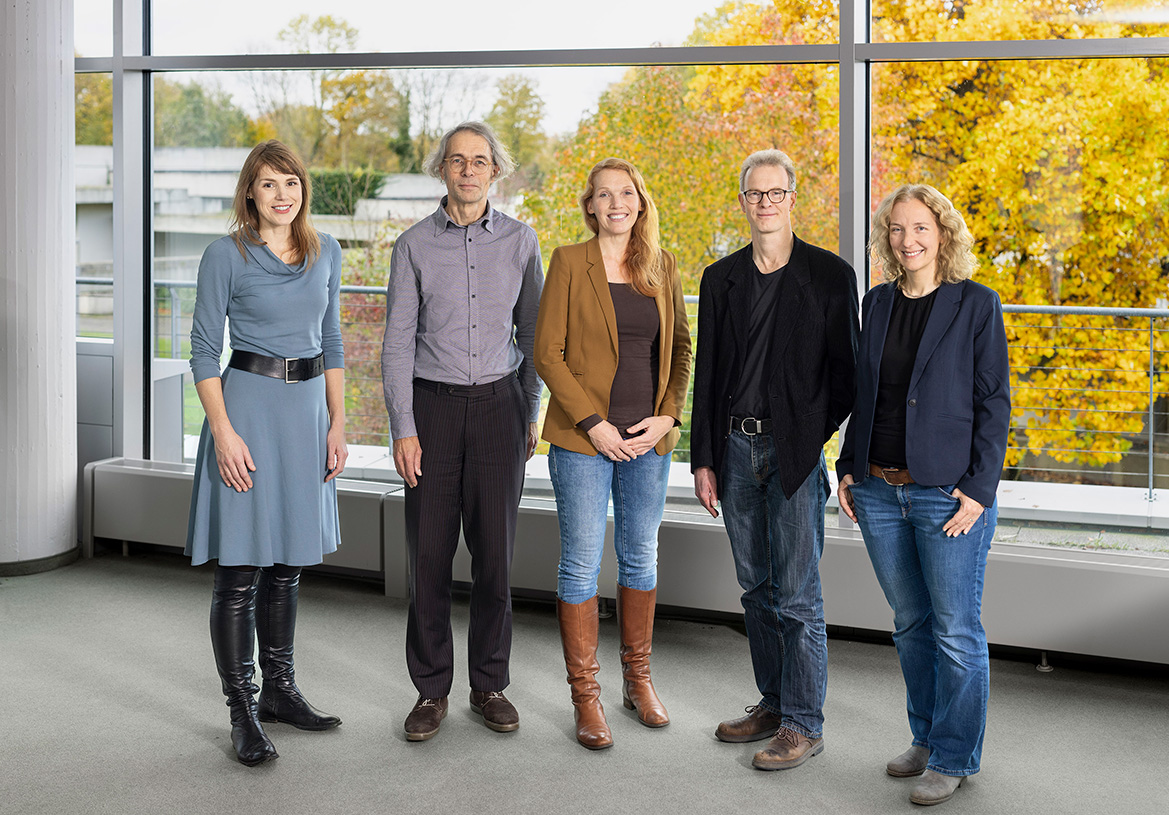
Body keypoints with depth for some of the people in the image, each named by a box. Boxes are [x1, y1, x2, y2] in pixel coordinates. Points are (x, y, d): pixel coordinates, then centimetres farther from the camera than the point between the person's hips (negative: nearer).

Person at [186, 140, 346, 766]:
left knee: (287, 563, 14)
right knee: (240, 569, -3)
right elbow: (204, 350, -6)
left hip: (308, 409, 5)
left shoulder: (325, 253, 9)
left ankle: (280, 690, 26)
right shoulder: (226, 256, -6)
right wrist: (224, 433, -15)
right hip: (249, 403, -5)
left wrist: (337, 424, 8)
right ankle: (242, 711, 5)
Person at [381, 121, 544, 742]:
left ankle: (490, 685, 17)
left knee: (495, 550, 3)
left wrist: (531, 413, 8)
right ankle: (431, 690, 12)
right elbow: (398, 341, -1)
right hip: (433, 405, -1)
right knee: (429, 552, 0)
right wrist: (402, 428, -7)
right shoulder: (414, 245, 0)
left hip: (499, 405, 1)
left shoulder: (519, 240, 5)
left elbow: (532, 331, 11)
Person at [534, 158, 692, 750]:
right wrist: (593, 423, -12)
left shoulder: (661, 267, 8)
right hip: (582, 437, -4)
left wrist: (667, 415, -2)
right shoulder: (569, 262, -4)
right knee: (581, 565, 0)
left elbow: (681, 347, 12)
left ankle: (638, 681, 28)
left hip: (648, 438, 4)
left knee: (641, 558, 13)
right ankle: (585, 695, 11)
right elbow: (548, 353, -6)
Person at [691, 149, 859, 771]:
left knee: (797, 595, -2)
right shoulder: (720, 279, 9)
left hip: (795, 451, -4)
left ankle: (803, 724, 7)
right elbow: (706, 374, 9)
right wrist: (703, 459, 5)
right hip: (736, 449, 5)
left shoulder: (829, 275, -3)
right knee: (756, 589, 13)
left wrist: (816, 435, -9)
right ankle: (772, 703, 25)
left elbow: (844, 369, 0)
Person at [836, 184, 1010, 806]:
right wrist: (849, 468, 10)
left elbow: (994, 401, -6)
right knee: (910, 624, 15)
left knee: (956, 632, 1)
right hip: (879, 492, 5)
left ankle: (953, 757, 15)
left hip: (948, 494, -5)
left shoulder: (977, 305, -5)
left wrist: (979, 488, -12)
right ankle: (926, 737, 30)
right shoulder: (878, 304, 10)